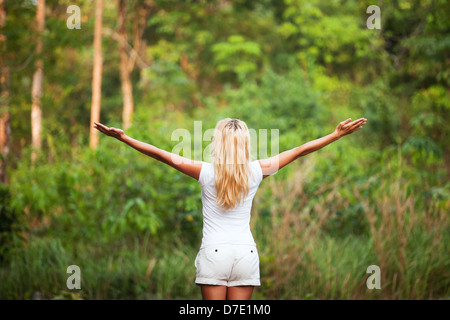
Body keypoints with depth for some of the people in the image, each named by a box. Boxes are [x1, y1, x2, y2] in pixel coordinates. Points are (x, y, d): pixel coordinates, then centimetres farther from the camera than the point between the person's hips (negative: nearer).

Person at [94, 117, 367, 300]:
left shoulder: (208, 172, -6)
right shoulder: (255, 171, 0)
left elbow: (165, 156, -7)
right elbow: (299, 151, 5)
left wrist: (123, 138, -4)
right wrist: (338, 135, 11)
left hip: (214, 252, -2)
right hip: (246, 253, 2)